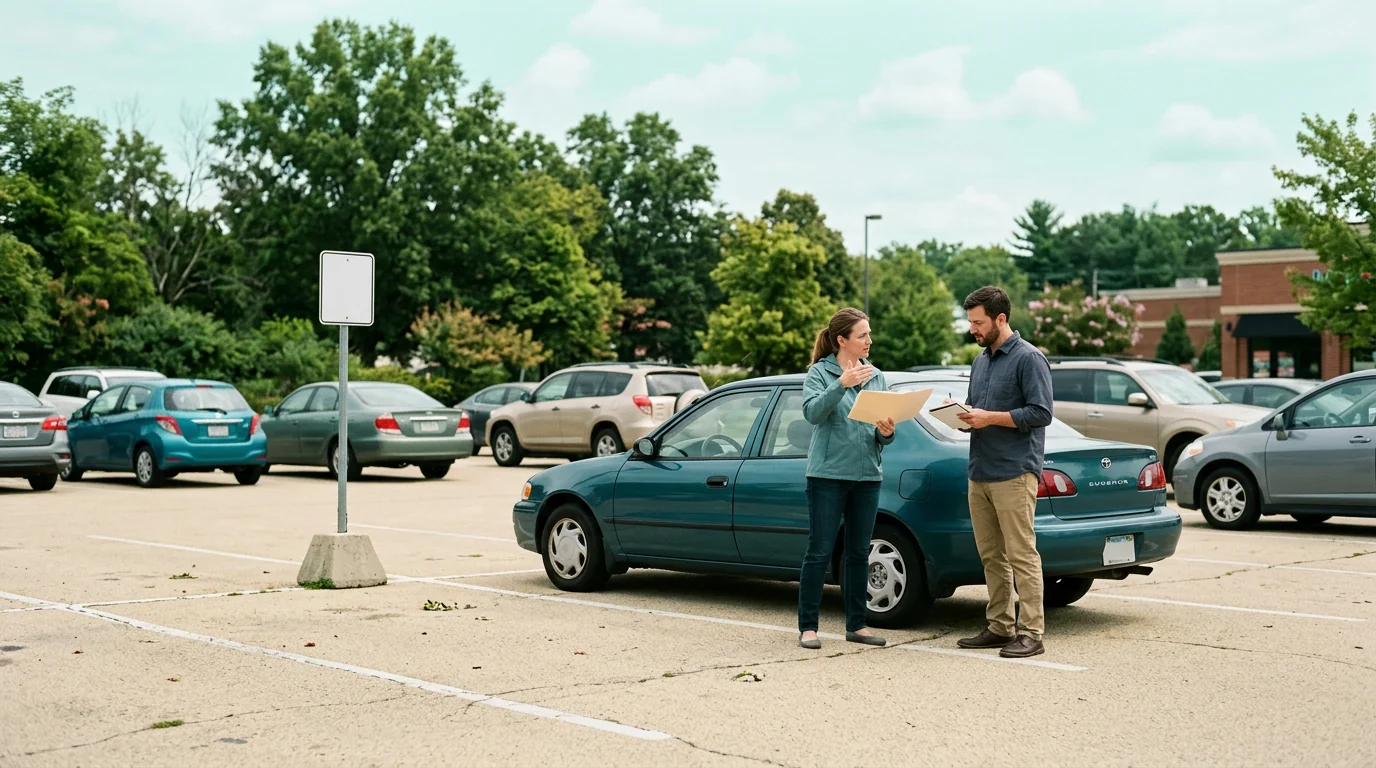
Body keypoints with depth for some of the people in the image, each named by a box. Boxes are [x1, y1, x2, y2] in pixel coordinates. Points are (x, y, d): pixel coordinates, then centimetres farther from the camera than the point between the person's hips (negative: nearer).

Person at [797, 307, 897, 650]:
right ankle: (807, 626, 4)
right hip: (828, 474, -5)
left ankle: (857, 624, 19)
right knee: (820, 552, -3)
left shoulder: (876, 377, 11)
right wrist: (842, 384, -30)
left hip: (867, 474, 5)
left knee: (859, 553, 10)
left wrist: (887, 432, -11)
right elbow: (812, 412, -19)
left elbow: (884, 428, 12)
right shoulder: (820, 372, -3)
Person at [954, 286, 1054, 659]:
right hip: (979, 473, 8)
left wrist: (990, 418, -16)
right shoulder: (980, 361, 20)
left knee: (1021, 555, -7)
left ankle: (1031, 633, -5)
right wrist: (961, 415, 4)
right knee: (991, 557, 10)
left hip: (1014, 474, -8)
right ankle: (999, 627, 16)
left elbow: (1041, 413, -13)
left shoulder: (1029, 358, -6)